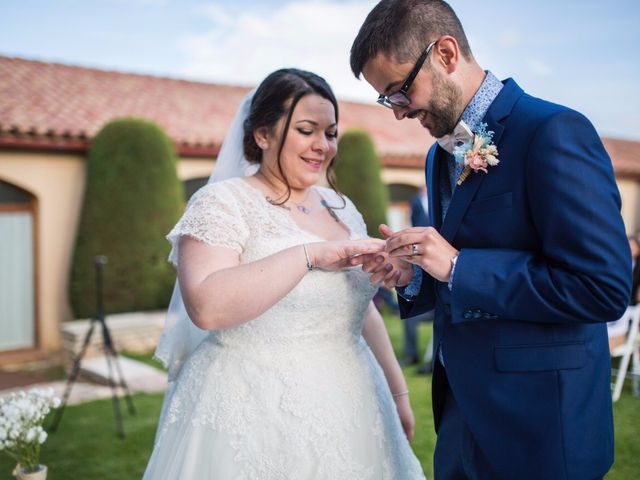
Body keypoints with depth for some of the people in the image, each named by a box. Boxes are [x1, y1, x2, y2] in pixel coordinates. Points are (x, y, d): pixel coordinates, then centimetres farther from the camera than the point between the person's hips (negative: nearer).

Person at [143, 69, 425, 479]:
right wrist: (309, 254, -27)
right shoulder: (222, 202, -11)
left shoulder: (341, 209, 9)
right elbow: (206, 306, -26)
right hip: (256, 422, -6)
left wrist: (397, 392, 14)